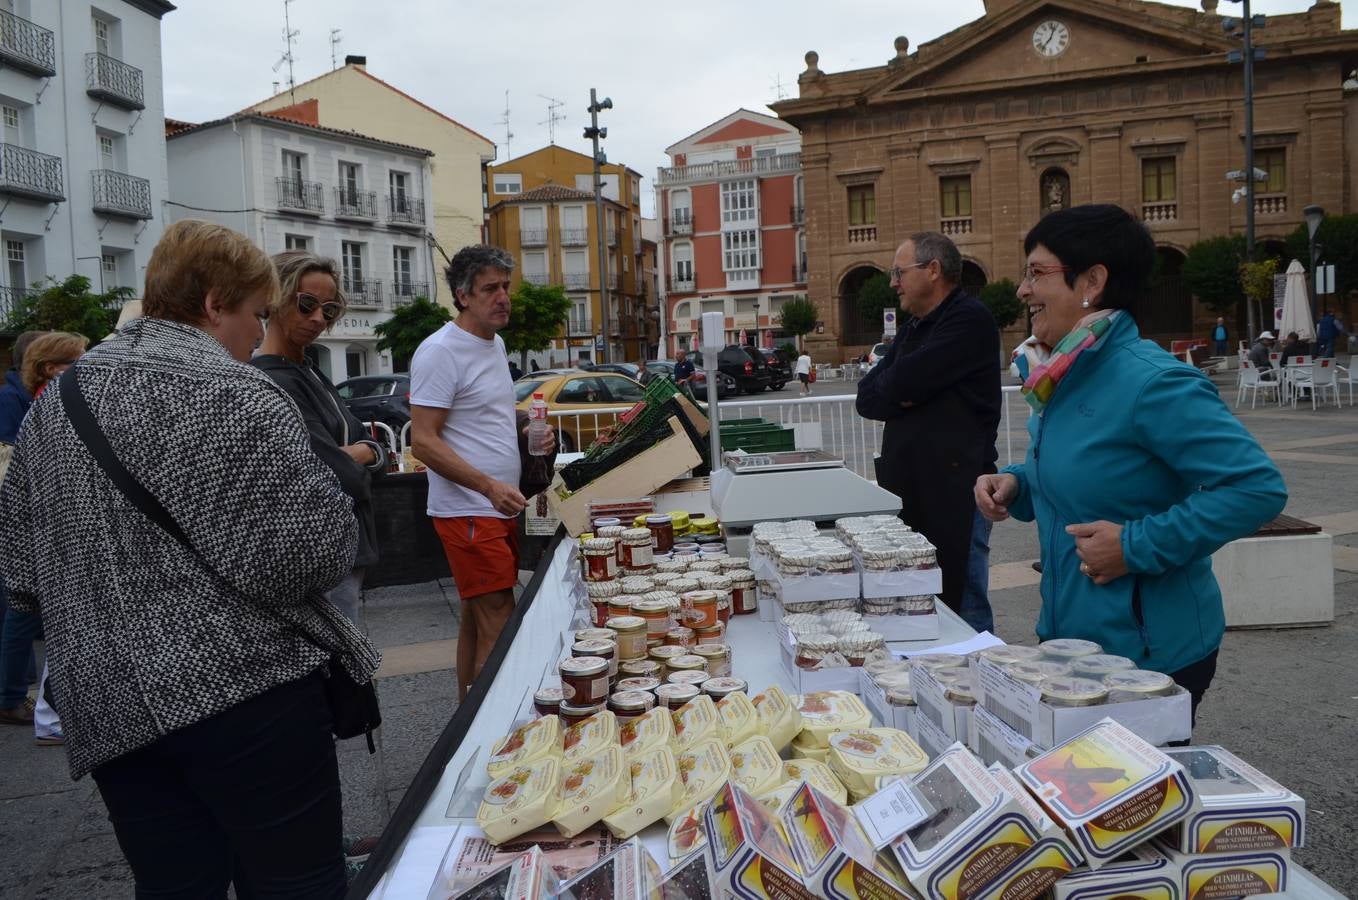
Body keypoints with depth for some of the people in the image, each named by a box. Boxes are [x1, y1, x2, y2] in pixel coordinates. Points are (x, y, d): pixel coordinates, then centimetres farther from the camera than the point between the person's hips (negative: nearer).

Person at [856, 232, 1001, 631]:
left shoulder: (969, 320, -10)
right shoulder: (913, 328, 19)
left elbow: (902, 382, -19)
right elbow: (866, 399, 11)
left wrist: (887, 387, 3)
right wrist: (901, 396, -9)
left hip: (954, 495, -8)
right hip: (907, 491, 9)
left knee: (962, 607, -3)